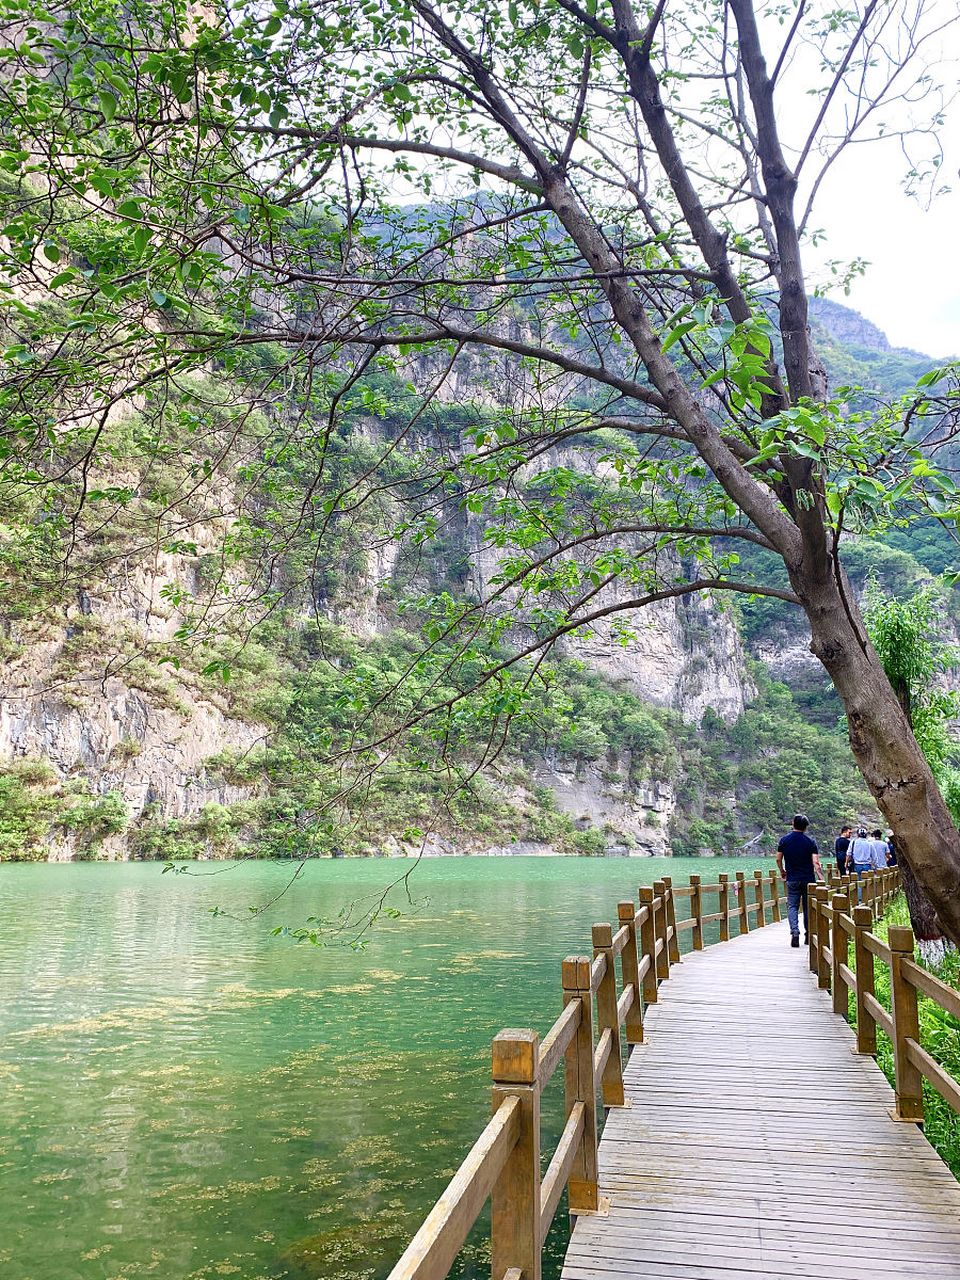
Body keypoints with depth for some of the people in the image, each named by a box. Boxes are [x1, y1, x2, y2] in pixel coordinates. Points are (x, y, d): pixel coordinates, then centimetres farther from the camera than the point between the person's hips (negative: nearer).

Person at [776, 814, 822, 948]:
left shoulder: (784, 840, -1)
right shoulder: (810, 841, -5)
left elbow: (778, 859, 5)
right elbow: (816, 862, -12)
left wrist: (782, 872, 21)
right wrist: (821, 878, -11)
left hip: (792, 879, 0)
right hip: (808, 879, 0)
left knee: (792, 906, 3)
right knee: (808, 907, 12)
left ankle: (795, 932, -16)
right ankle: (808, 935, 19)